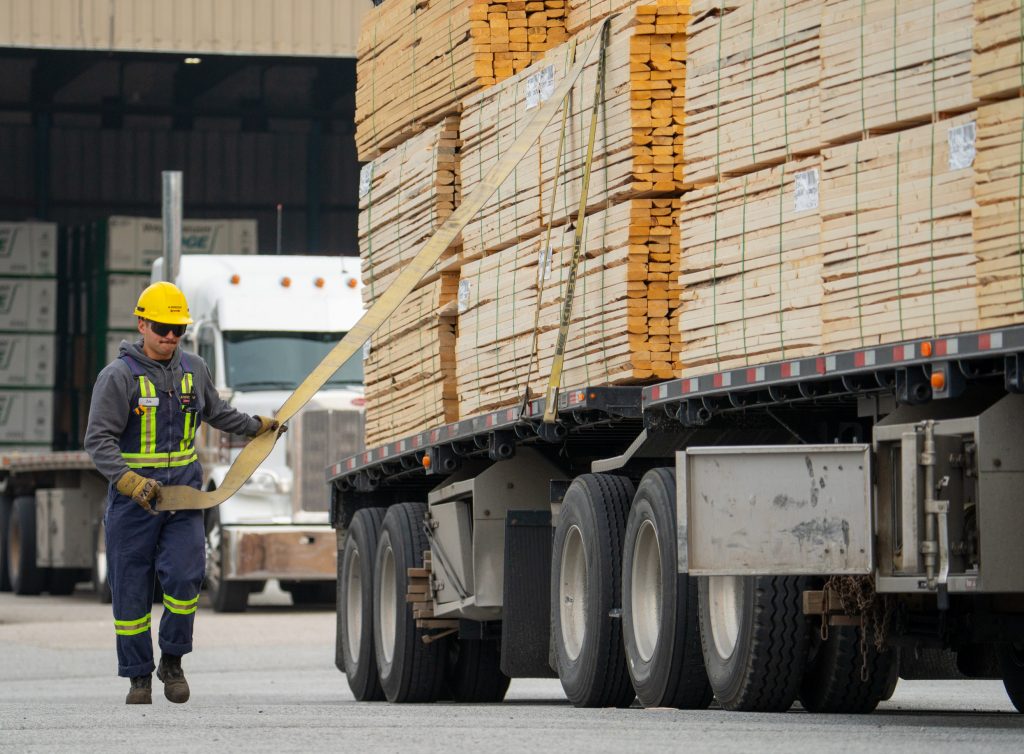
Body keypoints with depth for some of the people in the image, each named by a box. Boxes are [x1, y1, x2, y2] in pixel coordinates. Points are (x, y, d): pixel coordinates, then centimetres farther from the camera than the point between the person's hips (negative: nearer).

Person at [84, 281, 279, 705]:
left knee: (184, 576, -14)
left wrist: (257, 427, 43)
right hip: (132, 499, -3)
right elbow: (99, 440, -13)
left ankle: (172, 661, 6)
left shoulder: (194, 370, 10)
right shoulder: (119, 376, -7)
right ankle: (139, 677, 13)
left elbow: (216, 413, 32)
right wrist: (130, 481, -26)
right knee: (131, 590, 1)